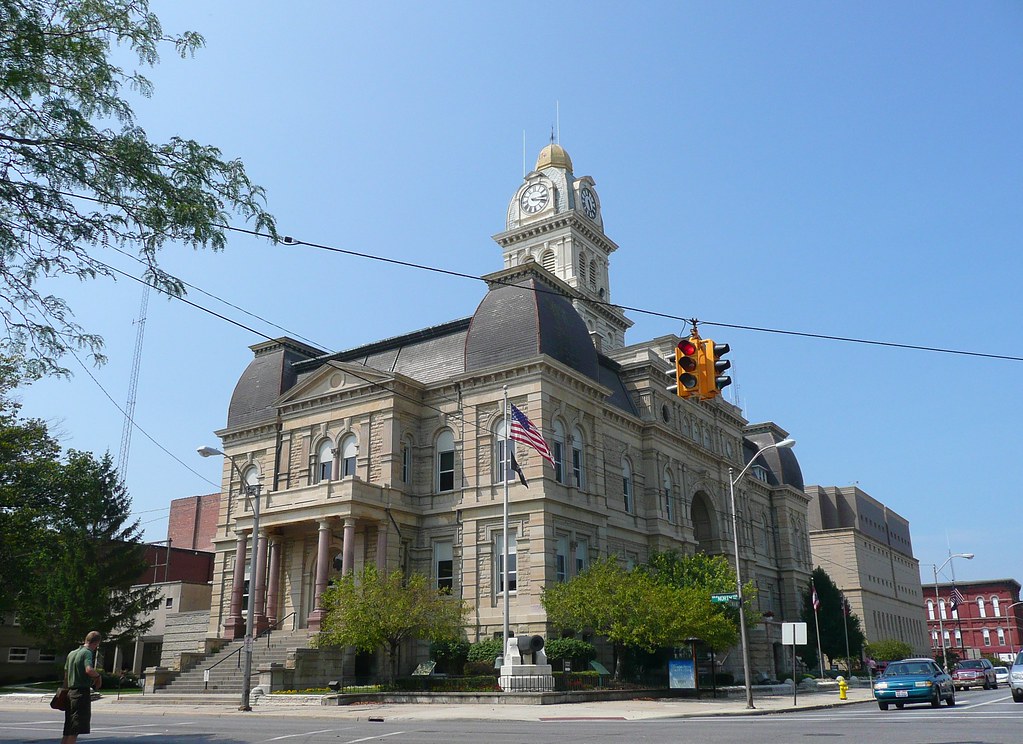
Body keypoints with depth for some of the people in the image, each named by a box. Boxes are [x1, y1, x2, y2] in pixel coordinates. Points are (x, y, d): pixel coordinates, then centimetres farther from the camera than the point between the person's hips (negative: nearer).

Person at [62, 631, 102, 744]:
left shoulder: (72, 653, 15)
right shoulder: (87, 653, -11)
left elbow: (65, 675, 19)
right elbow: (89, 670, -29)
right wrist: (98, 676, -11)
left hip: (71, 692, 8)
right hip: (82, 692, -8)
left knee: (68, 730, 13)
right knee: (75, 730, -3)